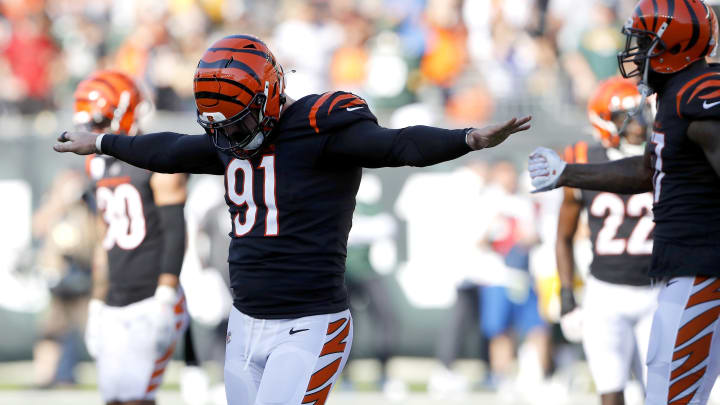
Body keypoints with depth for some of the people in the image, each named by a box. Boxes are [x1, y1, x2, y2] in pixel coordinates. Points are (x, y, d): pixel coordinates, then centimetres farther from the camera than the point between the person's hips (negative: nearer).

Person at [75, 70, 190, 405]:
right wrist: (97, 303, 21)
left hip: (150, 300, -7)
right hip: (116, 303, 8)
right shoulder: (101, 167, 16)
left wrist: (164, 298, -19)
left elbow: (175, 234, -13)